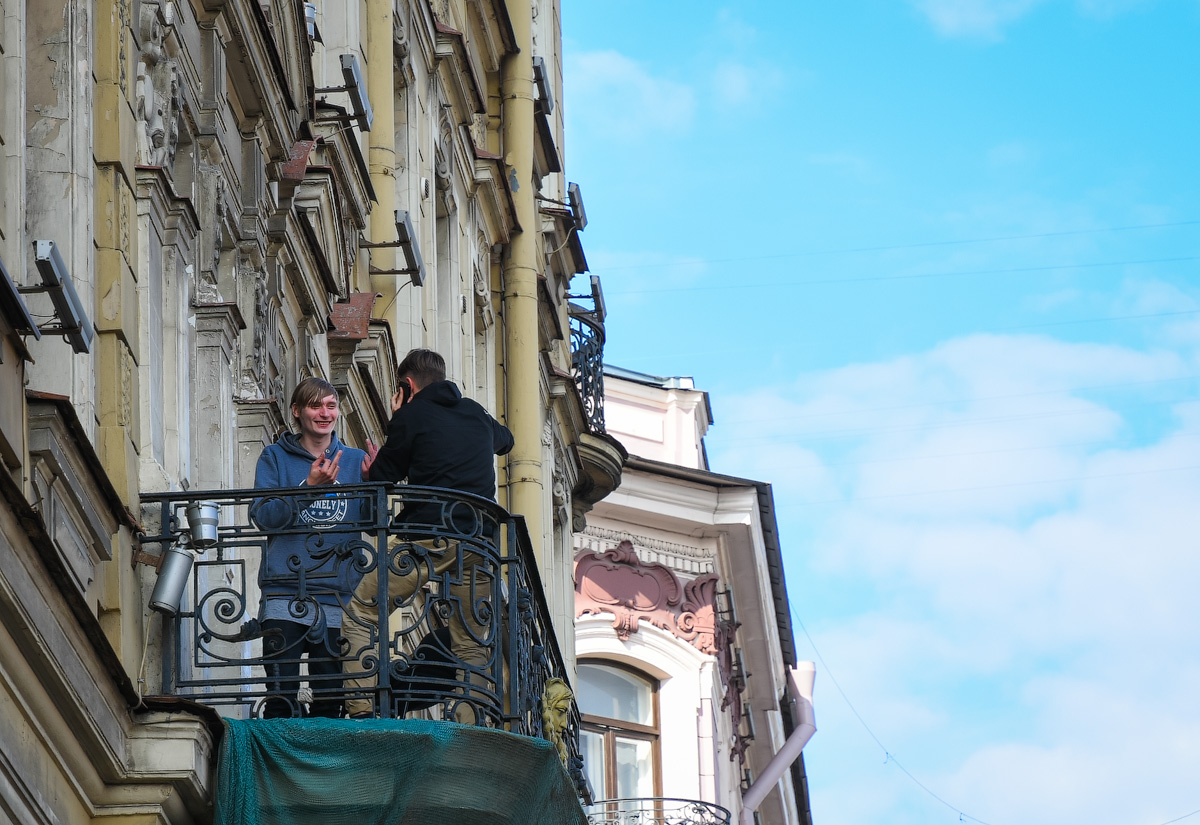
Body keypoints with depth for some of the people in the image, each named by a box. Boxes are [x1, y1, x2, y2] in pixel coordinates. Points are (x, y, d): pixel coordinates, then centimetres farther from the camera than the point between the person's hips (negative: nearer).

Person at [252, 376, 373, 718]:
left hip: (337, 594, 2)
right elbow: (264, 515, -5)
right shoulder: (275, 458, 9)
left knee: (330, 700, 1)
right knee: (281, 696, -8)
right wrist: (310, 487, -17)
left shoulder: (354, 460, 14)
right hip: (285, 592, -2)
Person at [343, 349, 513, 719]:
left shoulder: (412, 414, 3)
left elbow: (380, 479, 11)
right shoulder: (476, 414, 19)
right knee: (470, 642, 9)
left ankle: (361, 712, -9)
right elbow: (505, 439, 43)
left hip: (429, 535, -5)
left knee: (360, 613, 4)